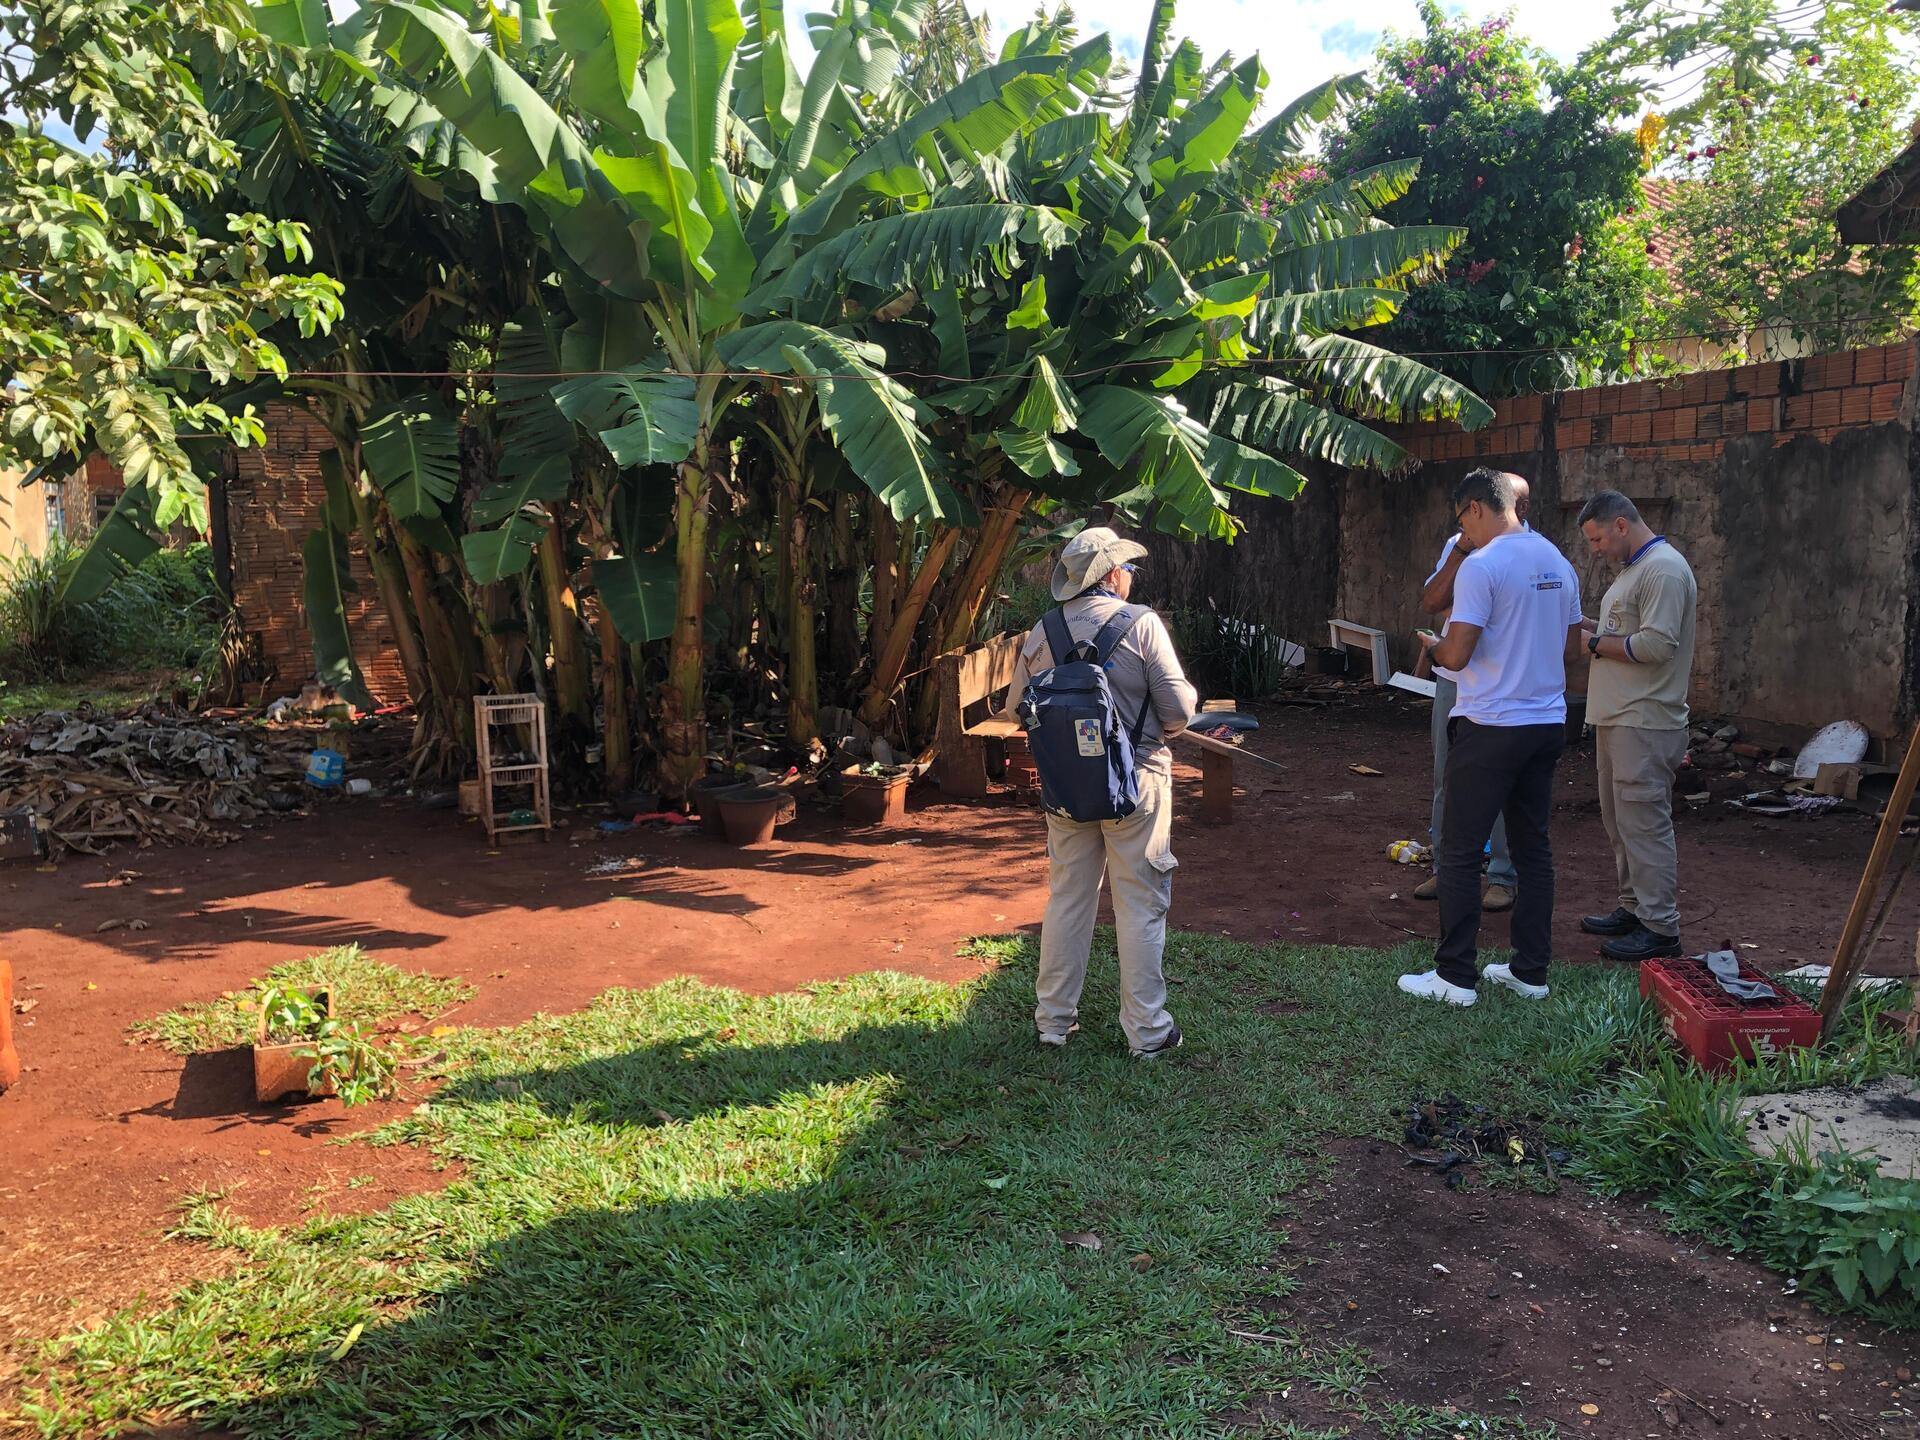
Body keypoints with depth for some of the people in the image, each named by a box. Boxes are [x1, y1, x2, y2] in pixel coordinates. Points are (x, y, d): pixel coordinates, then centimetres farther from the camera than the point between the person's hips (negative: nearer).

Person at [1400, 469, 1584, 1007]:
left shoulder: (1481, 565, -14)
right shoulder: (1558, 562, 10)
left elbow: (1457, 655, -18)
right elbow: (1571, 647, 16)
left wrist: (1435, 648, 3)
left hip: (1491, 726, -8)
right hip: (1548, 723, 8)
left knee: (1461, 851, 0)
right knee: (1533, 849, 13)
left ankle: (1455, 976, 4)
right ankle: (1530, 971, 20)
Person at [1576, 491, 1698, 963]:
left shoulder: (1664, 569, -15)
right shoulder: (1633, 568, 18)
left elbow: (1656, 644, -23)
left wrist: (1595, 643, -12)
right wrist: (1590, 628, 8)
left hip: (1644, 724, -11)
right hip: (1617, 719, 11)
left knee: (1644, 825, -7)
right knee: (1620, 822, 17)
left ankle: (1660, 928, -2)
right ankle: (1634, 908, 27)